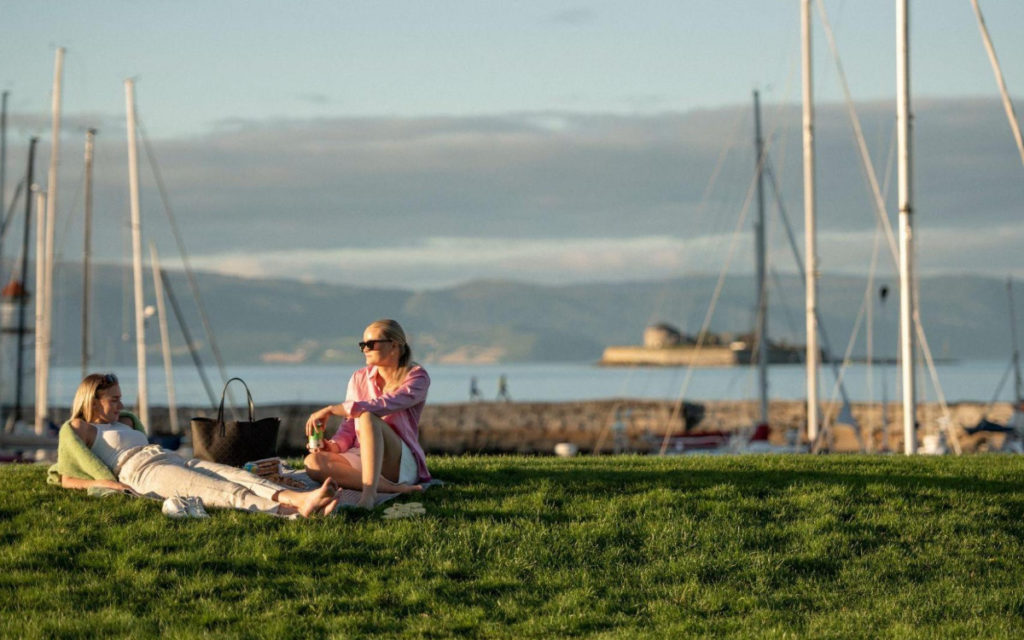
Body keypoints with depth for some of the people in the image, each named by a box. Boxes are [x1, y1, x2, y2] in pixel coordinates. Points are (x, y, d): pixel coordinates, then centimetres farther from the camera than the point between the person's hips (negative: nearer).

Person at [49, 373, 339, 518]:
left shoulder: (125, 424, 37)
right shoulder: (78, 429, 16)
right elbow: (67, 480, 6)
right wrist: (101, 483, -10)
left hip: (175, 461, 8)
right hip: (143, 472, -8)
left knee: (238, 476, -22)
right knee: (222, 491, -31)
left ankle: (299, 500, -48)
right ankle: (290, 511, -53)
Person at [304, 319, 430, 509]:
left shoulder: (416, 377, -5)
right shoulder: (359, 379, 13)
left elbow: (383, 406, -22)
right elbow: (348, 428, 12)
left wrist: (331, 409, -26)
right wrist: (334, 445, -12)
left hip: (402, 463, -5)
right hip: (361, 458, 5)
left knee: (367, 416, -33)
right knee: (313, 462, -26)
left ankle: (369, 492, -50)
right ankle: (390, 487, -34)